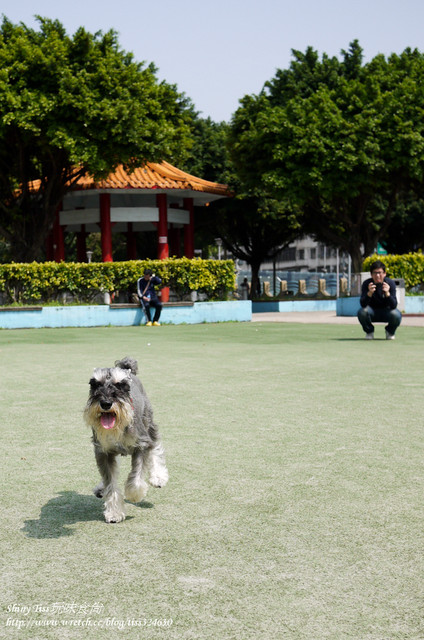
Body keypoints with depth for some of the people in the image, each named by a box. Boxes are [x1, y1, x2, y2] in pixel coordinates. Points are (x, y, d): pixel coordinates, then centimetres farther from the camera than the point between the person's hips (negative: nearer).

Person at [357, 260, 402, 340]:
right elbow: (363, 304, -28)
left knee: (396, 315, -33)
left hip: (386, 312, 0)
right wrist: (370, 293, -47)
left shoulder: (390, 283, -19)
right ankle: (369, 331, 1)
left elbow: (394, 306, -27)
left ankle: (390, 332, 4)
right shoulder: (367, 283, -18)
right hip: (372, 312, 0)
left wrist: (387, 293, -46)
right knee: (362, 312, -32)